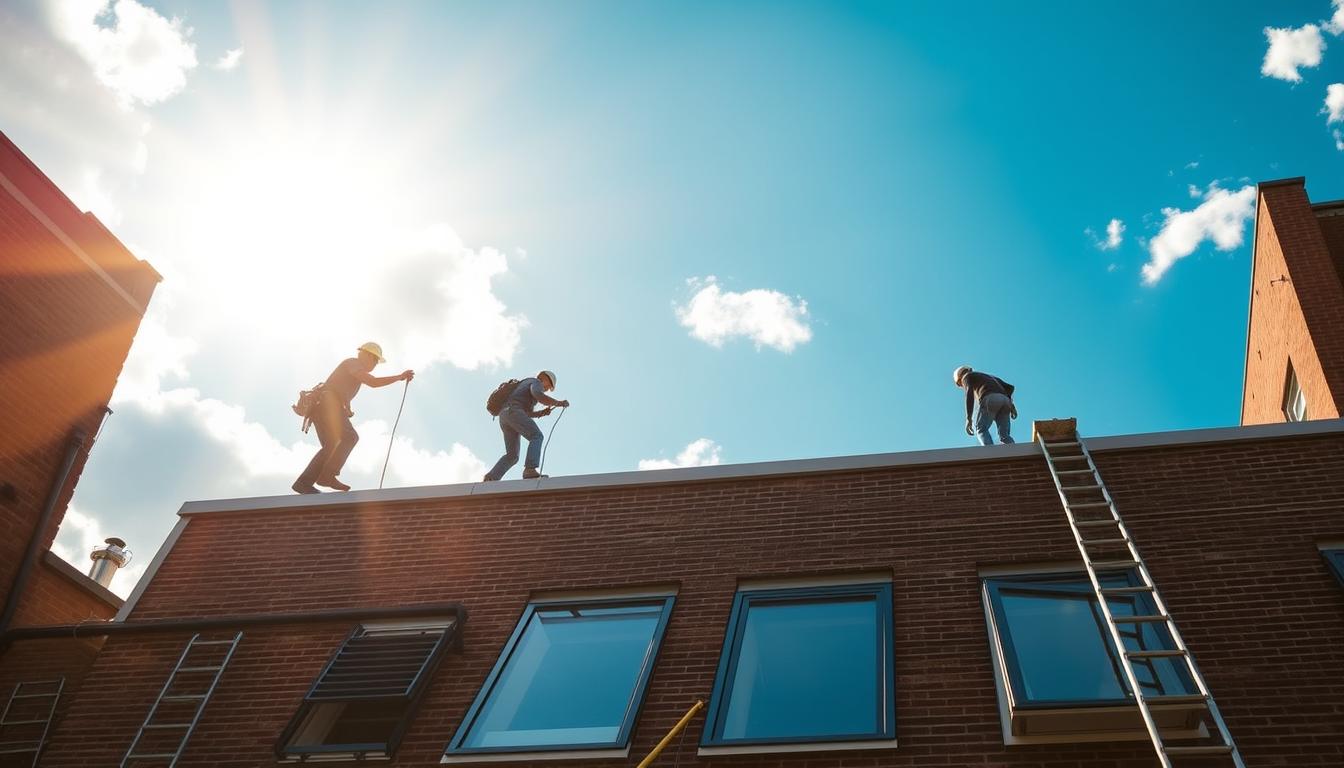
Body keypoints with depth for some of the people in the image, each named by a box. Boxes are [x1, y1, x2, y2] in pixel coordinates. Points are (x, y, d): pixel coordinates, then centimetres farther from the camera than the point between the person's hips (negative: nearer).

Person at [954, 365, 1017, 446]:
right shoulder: (989, 377, 45)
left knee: (981, 430, -5)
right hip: (1004, 400, 5)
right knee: (1004, 436, -2)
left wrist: (968, 418, -4)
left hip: (989, 399, -5)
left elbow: (969, 394, 3)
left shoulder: (967, 376, 25)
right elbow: (1009, 387, 29)